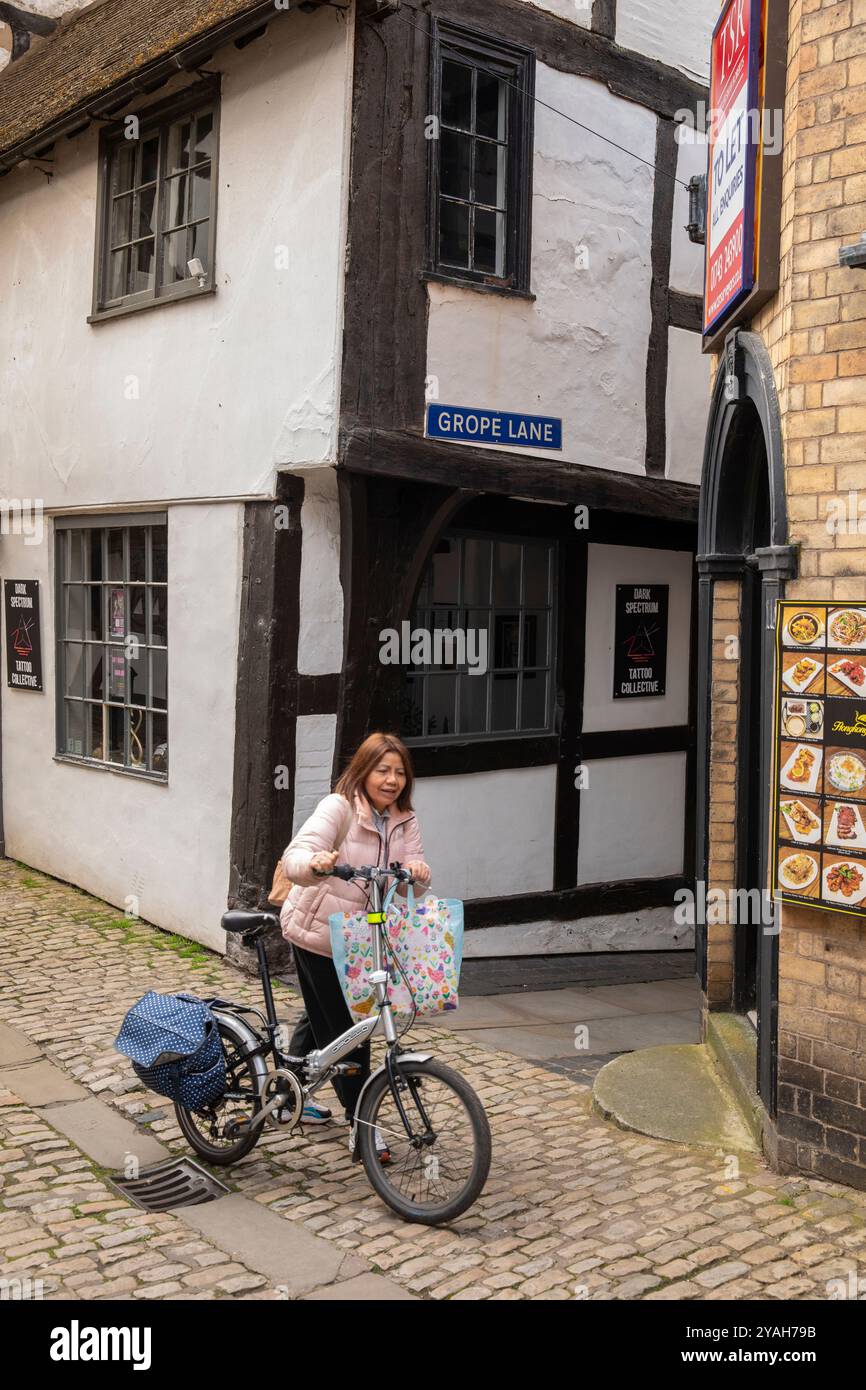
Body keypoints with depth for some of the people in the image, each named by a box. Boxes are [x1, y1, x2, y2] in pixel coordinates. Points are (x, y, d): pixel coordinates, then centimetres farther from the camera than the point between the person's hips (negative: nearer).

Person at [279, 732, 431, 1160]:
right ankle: (359, 1121, 8)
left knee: (322, 1019, 21)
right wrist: (316, 863, -55)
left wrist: (416, 871, -33)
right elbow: (294, 858, -32)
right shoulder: (338, 807, -19)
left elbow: (410, 882, -10)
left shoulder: (404, 821, -1)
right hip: (317, 931, -7)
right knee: (343, 1028, -4)